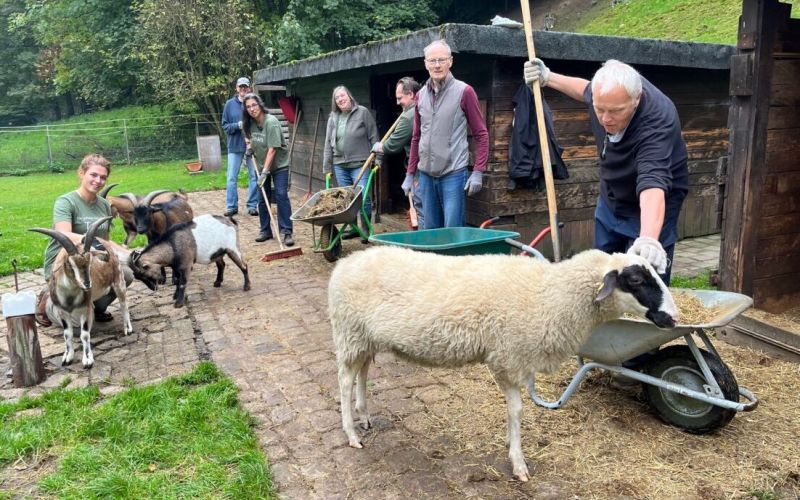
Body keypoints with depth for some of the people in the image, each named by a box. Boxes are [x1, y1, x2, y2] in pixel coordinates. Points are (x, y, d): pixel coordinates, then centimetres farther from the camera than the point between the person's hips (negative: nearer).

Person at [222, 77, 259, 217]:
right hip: (235, 145, 1)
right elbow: (225, 125, 3)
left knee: (254, 177, 5)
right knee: (232, 177, 3)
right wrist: (237, 125, -14)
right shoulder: (229, 104, 2)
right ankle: (231, 206, 12)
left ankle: (252, 205, 15)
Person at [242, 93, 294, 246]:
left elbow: (272, 149, -25)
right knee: (262, 199, 7)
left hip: (279, 165, -6)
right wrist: (250, 146, 2)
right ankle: (265, 230, 18)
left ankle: (287, 232, -8)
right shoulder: (250, 123, -2)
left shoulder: (271, 122, -22)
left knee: (281, 196, -11)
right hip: (262, 165, 6)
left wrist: (265, 172, -27)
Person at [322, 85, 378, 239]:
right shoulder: (333, 118, 11)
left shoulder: (363, 112, -1)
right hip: (340, 165, 5)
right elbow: (328, 144, 13)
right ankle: (353, 228, 22)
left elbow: (373, 137, -1)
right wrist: (327, 168, 10)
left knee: (363, 197, -7)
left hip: (360, 164, -5)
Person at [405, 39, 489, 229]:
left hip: (453, 173, -5)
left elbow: (481, 135, -4)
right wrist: (410, 174, 14)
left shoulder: (464, 91, -5)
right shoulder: (421, 95, 10)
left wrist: (478, 172, -12)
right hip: (426, 174, 5)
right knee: (430, 230, 13)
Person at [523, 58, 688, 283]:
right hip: (610, 199, 6)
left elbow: (652, 184, -53)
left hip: (650, 209, -6)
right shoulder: (605, 88, -19)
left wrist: (648, 239, -69)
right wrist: (547, 77, 2)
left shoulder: (656, 124, -38)